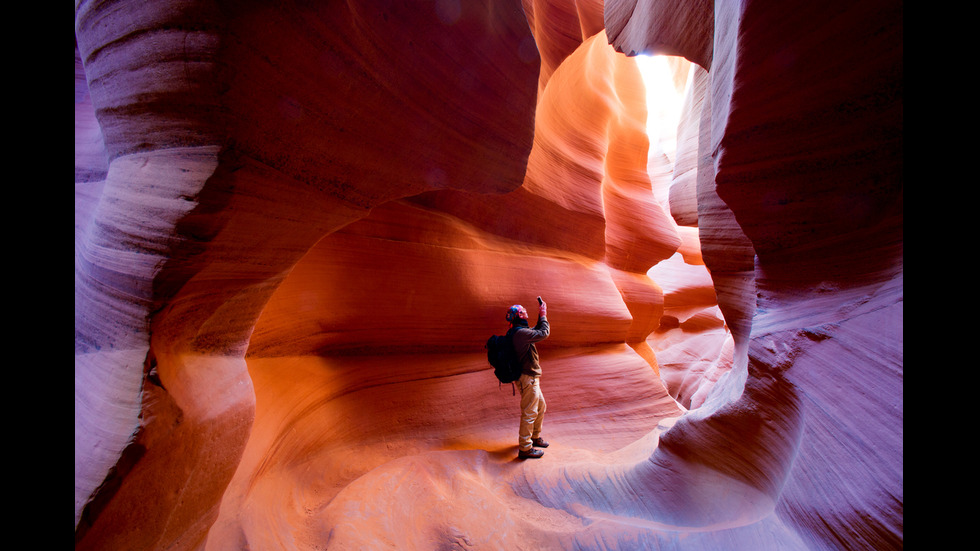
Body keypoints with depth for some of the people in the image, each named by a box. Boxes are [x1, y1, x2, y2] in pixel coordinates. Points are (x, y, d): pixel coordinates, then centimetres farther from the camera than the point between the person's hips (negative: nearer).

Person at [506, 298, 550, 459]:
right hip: (528, 378, -11)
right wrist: (543, 316, -9)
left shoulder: (520, 331, 12)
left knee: (541, 406, 22)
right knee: (529, 412, -4)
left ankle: (535, 437, 37)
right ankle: (525, 448, 5)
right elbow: (544, 334, -22)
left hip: (531, 378, 11)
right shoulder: (521, 333, -20)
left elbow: (537, 331, 24)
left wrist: (541, 316, 13)